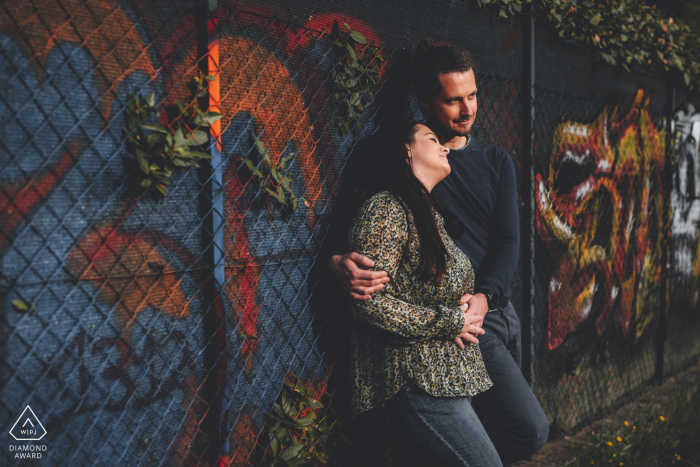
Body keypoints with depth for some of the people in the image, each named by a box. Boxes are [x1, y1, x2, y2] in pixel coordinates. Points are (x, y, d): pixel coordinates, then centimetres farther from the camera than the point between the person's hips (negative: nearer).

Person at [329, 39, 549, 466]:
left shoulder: (497, 162, 11)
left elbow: (508, 239, 0)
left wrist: (486, 295, -19)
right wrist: (338, 263, -31)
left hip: (499, 308, 7)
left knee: (505, 425, 17)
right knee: (530, 430, -12)